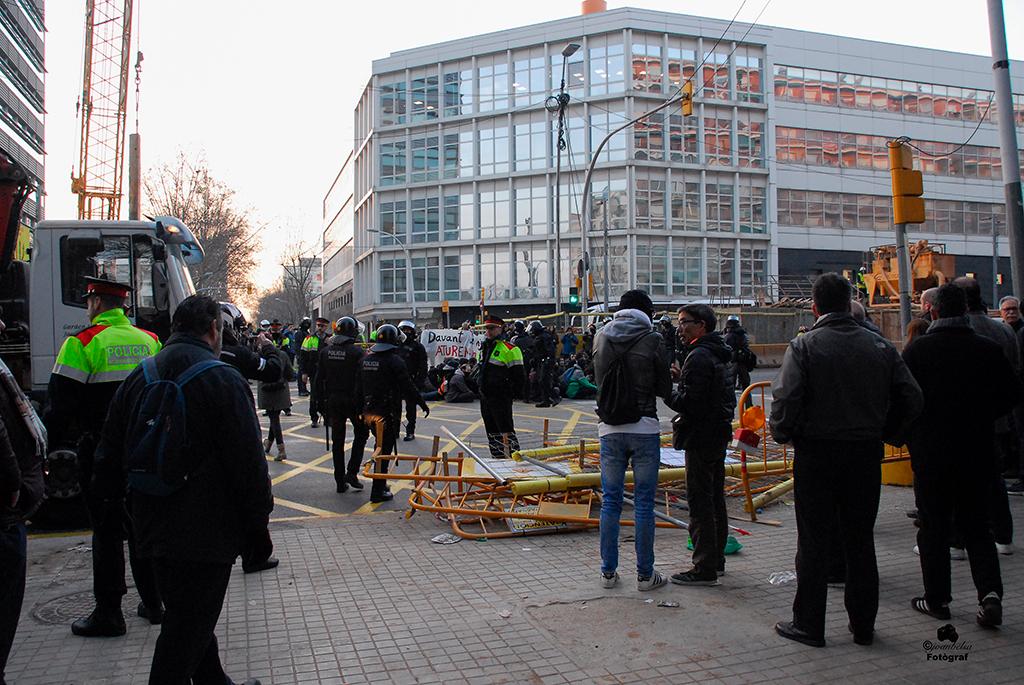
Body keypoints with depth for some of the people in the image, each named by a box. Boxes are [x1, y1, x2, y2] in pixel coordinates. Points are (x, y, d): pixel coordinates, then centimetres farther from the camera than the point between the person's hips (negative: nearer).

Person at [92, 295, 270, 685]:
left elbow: (109, 456, 13)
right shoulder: (223, 379, -14)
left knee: (185, 619, 22)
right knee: (190, 628, 3)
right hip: (207, 533, -7)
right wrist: (258, 524, -7)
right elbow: (249, 463, -16)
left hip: (154, 531, 7)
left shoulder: (137, 379, 7)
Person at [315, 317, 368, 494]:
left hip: (333, 401, 4)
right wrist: (362, 405, -11)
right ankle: (352, 472, 3)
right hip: (352, 401, -4)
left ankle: (340, 482, 15)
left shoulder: (325, 351, 3)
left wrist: (322, 403, 12)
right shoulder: (356, 351, -13)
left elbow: (318, 379, 6)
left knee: (337, 440, 11)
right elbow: (361, 380, -16)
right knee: (361, 433, 15)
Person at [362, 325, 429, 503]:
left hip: (369, 412, 7)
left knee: (379, 445, 22)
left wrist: (362, 408, 24)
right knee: (385, 450, -1)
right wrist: (422, 403, -6)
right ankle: (378, 492, 3)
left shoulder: (366, 359, 8)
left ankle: (379, 483, 31)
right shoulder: (394, 360, -15)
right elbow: (407, 386, -16)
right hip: (387, 413, -7)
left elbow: (360, 385, 15)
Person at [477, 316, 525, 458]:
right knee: (491, 430, 14)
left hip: (501, 397, -8)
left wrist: (512, 393, -11)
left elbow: (518, 375, -12)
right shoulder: (483, 348, 14)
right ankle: (498, 457, 24)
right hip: (485, 396, 9)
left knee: (506, 430, -10)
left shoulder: (509, 349, -12)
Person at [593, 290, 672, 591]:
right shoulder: (651, 339, -6)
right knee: (644, 503, 5)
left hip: (610, 430, 3)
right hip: (645, 428, -3)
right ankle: (645, 574, 13)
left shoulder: (601, 337, 4)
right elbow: (665, 389, 0)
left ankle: (608, 571, 18)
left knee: (610, 501, 11)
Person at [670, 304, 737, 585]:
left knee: (700, 501, -5)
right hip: (719, 435, 10)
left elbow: (689, 402, -23)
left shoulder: (699, 357, -18)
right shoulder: (721, 354, 14)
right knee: (715, 498, 17)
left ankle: (704, 568, 0)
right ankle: (716, 559, 28)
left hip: (701, 438, -10)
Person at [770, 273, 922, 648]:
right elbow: (911, 397, 3)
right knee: (860, 540, 14)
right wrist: (886, 433, 14)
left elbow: (786, 398, -20)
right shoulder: (880, 345, 3)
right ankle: (863, 624, 24)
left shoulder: (804, 345, -10)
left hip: (817, 452, -4)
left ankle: (808, 624, 13)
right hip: (866, 453, 4)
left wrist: (782, 434, -3)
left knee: (813, 540, 5)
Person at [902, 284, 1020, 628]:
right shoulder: (988, 349, -2)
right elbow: (1012, 393, 5)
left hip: (931, 451, -3)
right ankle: (990, 591, 1)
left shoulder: (917, 349, -11)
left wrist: (909, 434, 7)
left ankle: (936, 599, 16)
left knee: (933, 526, 8)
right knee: (976, 524, 15)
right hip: (978, 452, 3)